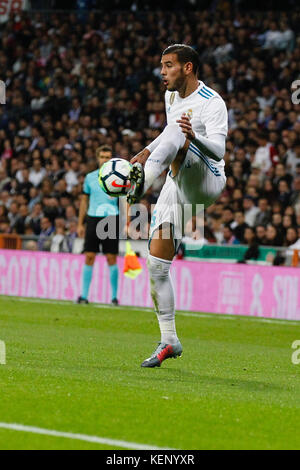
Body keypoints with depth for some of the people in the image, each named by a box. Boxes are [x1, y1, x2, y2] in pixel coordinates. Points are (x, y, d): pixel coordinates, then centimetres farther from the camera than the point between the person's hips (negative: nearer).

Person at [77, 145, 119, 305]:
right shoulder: (90, 177, 10)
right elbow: (84, 200, 16)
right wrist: (80, 224, 13)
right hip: (93, 219, 2)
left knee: (111, 259, -3)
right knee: (89, 258, -1)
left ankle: (114, 296, 4)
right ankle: (84, 296, 2)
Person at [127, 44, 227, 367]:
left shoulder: (212, 103, -12)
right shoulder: (172, 96, 13)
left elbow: (218, 150, -26)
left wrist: (193, 137, -45)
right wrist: (146, 152, 23)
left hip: (206, 181, -8)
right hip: (177, 187, 8)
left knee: (174, 134, -33)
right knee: (156, 265, 1)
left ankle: (142, 181, -61)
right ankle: (169, 341, 9)